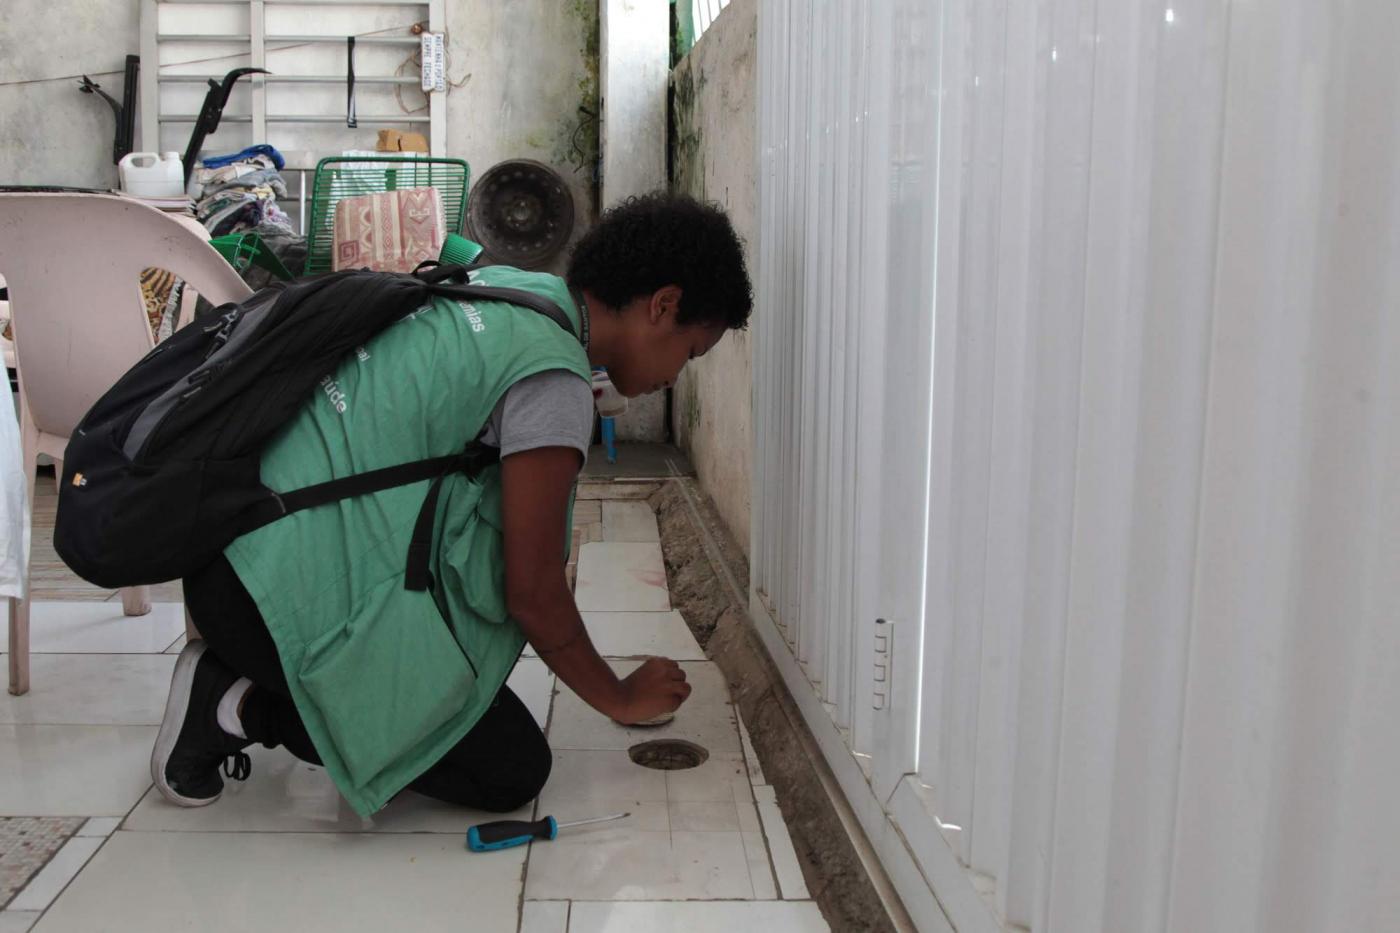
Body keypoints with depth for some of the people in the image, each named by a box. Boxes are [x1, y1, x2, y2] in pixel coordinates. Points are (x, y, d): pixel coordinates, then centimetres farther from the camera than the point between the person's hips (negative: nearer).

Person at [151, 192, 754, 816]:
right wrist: (621, 699, 6)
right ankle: (248, 707, -1)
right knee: (513, 771, -2)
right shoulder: (554, 380, -16)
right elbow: (533, 592, -10)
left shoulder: (504, 287, 10)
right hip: (294, 593, -9)